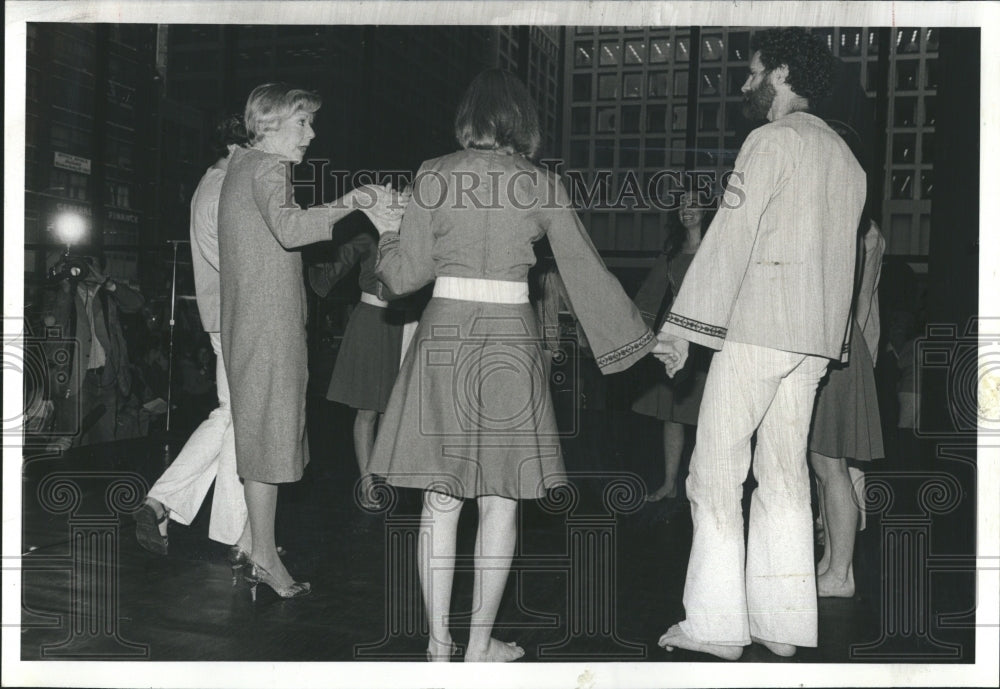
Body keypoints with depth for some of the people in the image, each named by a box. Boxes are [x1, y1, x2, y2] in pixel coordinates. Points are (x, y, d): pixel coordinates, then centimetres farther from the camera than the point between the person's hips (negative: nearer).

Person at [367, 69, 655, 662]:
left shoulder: (434, 176, 0)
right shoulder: (543, 185, 2)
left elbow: (405, 275, 0)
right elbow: (587, 269, 7)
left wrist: (386, 231, 22)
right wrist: (640, 338, 18)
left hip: (445, 332, 1)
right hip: (511, 335, 0)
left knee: (441, 499, 8)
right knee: (500, 499, 8)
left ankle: (439, 642, 15)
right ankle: (481, 643, 15)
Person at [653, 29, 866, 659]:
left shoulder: (773, 140, -6)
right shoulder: (847, 157, 19)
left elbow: (732, 236, -13)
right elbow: (841, 253, 18)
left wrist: (682, 327, -14)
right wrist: (830, 336, 19)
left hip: (758, 325, -8)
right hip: (817, 335, 8)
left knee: (717, 471, -3)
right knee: (786, 474, 10)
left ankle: (716, 625, -2)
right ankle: (784, 622, 14)